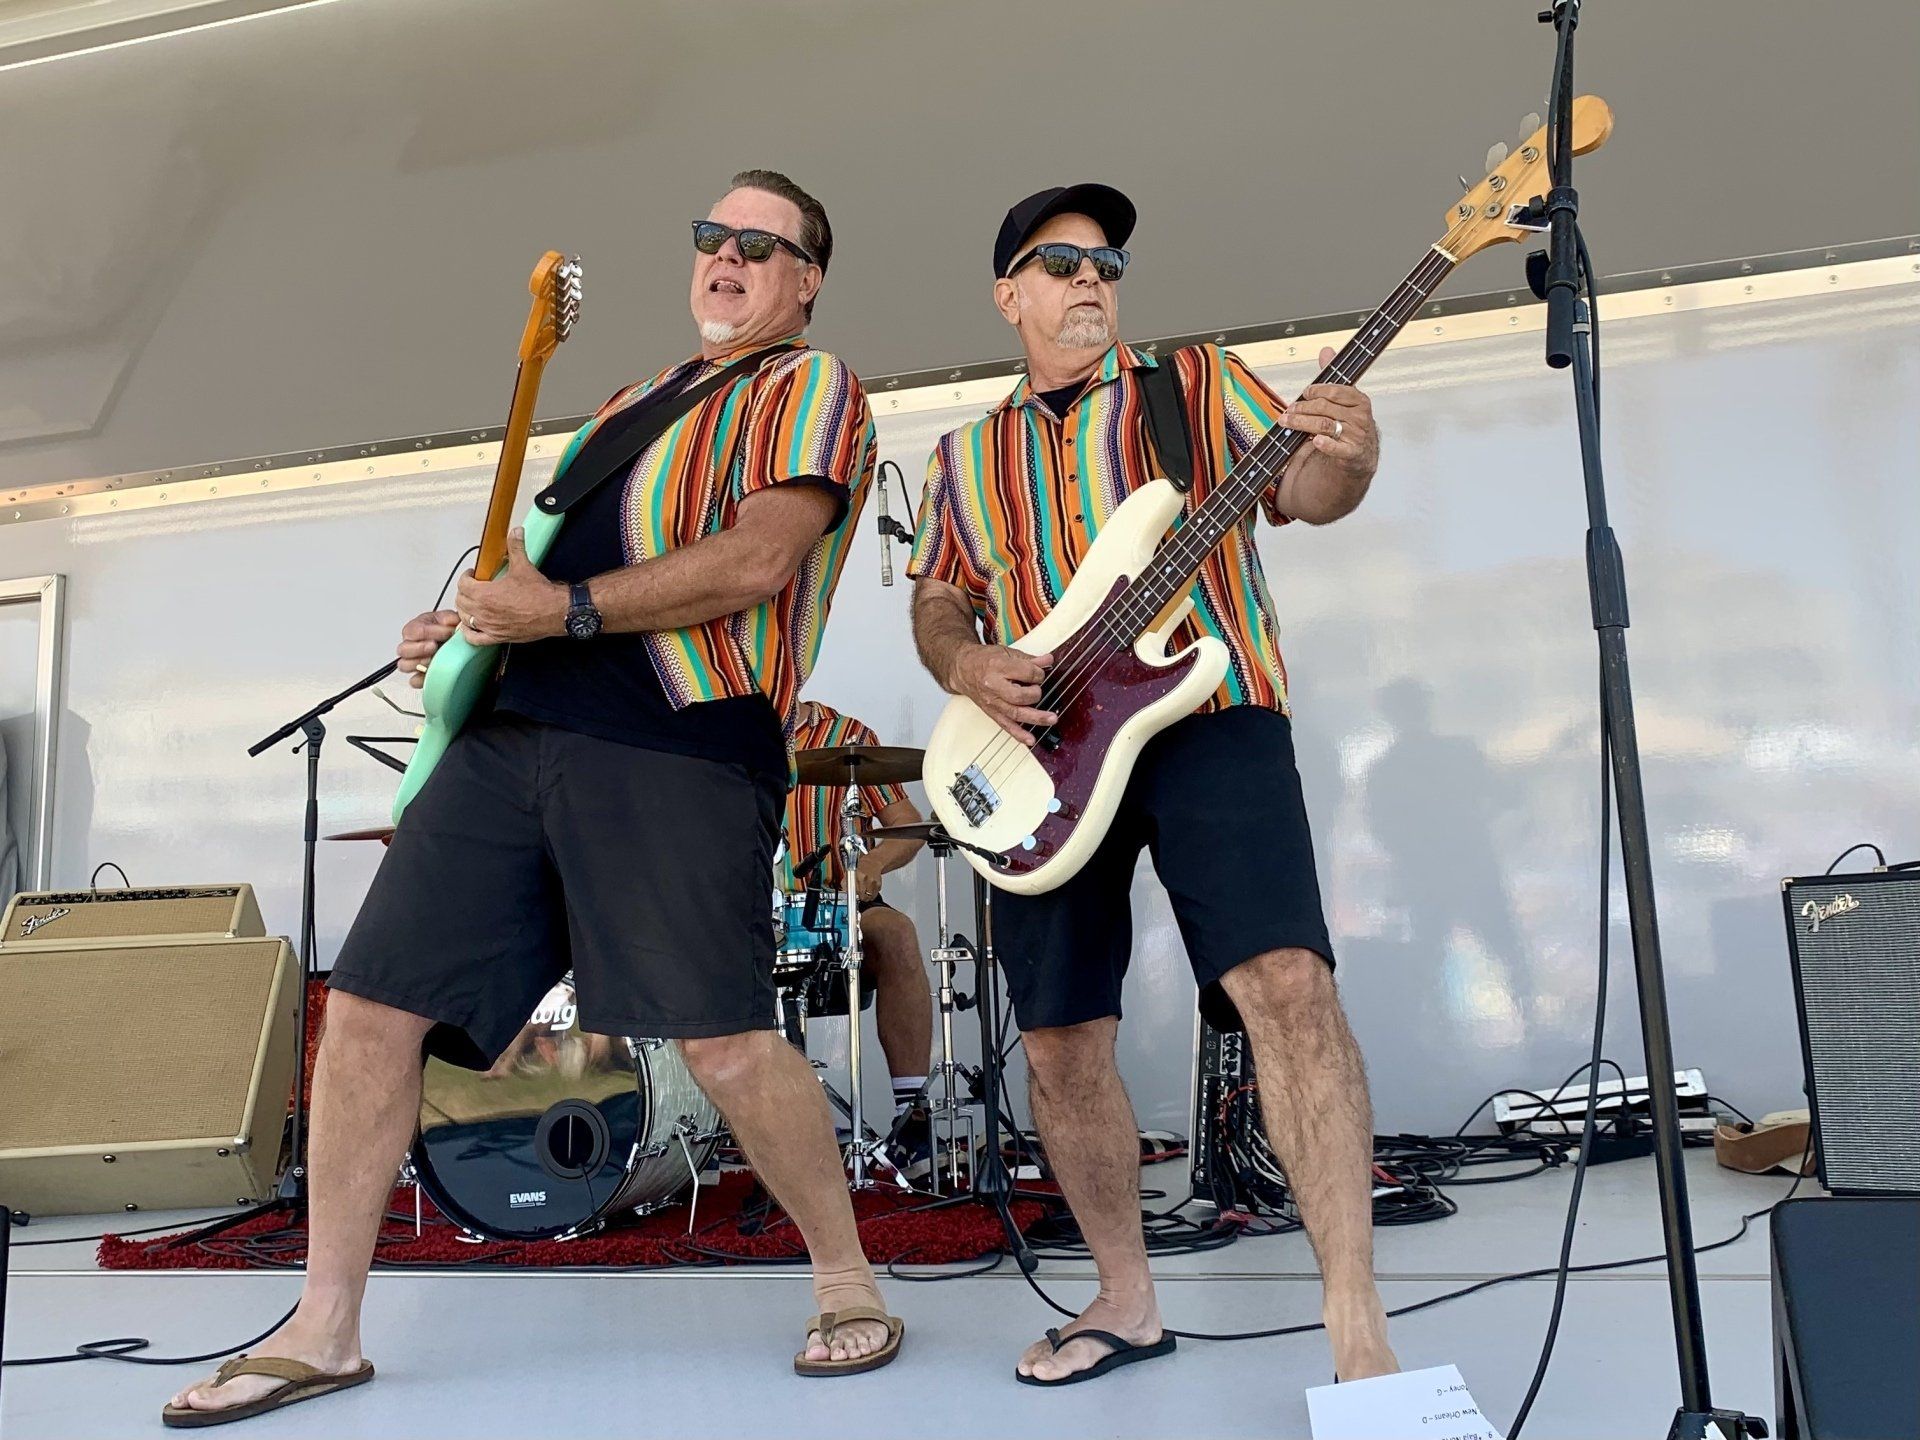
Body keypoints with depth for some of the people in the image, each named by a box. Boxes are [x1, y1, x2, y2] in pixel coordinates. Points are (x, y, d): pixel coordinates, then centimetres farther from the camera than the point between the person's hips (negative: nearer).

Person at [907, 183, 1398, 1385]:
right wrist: (966, 665, -4)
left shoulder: (1197, 383, 12)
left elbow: (1301, 492, 1)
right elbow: (936, 600, 19)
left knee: (1288, 983, -22)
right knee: (1062, 1041, 5)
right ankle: (1127, 1299, 24)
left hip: (1208, 714, -3)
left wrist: (1345, 460, -23)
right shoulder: (967, 456, 20)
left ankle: (1358, 1321, -14)